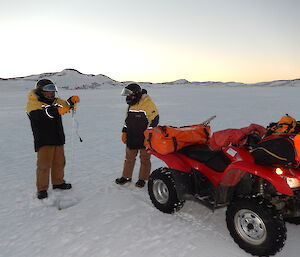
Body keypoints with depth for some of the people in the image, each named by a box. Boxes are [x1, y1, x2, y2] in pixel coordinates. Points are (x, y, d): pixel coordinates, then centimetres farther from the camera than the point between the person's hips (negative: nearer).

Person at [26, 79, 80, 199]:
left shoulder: (56, 101, 13)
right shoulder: (33, 103, -8)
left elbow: (67, 105, 6)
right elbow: (39, 114, -27)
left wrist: (72, 100, -19)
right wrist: (56, 111, -42)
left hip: (58, 139, 6)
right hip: (43, 141, -6)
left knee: (59, 163, 14)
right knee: (44, 165, -4)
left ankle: (58, 182, 30)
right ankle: (42, 189, 10)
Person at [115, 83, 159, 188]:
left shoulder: (148, 104, -15)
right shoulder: (130, 105, 9)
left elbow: (154, 120, -16)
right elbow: (127, 120, 19)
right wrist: (124, 132, 14)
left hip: (145, 139, -7)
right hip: (131, 138, 7)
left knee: (144, 159, 7)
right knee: (129, 158, 15)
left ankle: (142, 179, 21)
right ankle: (126, 177, 29)